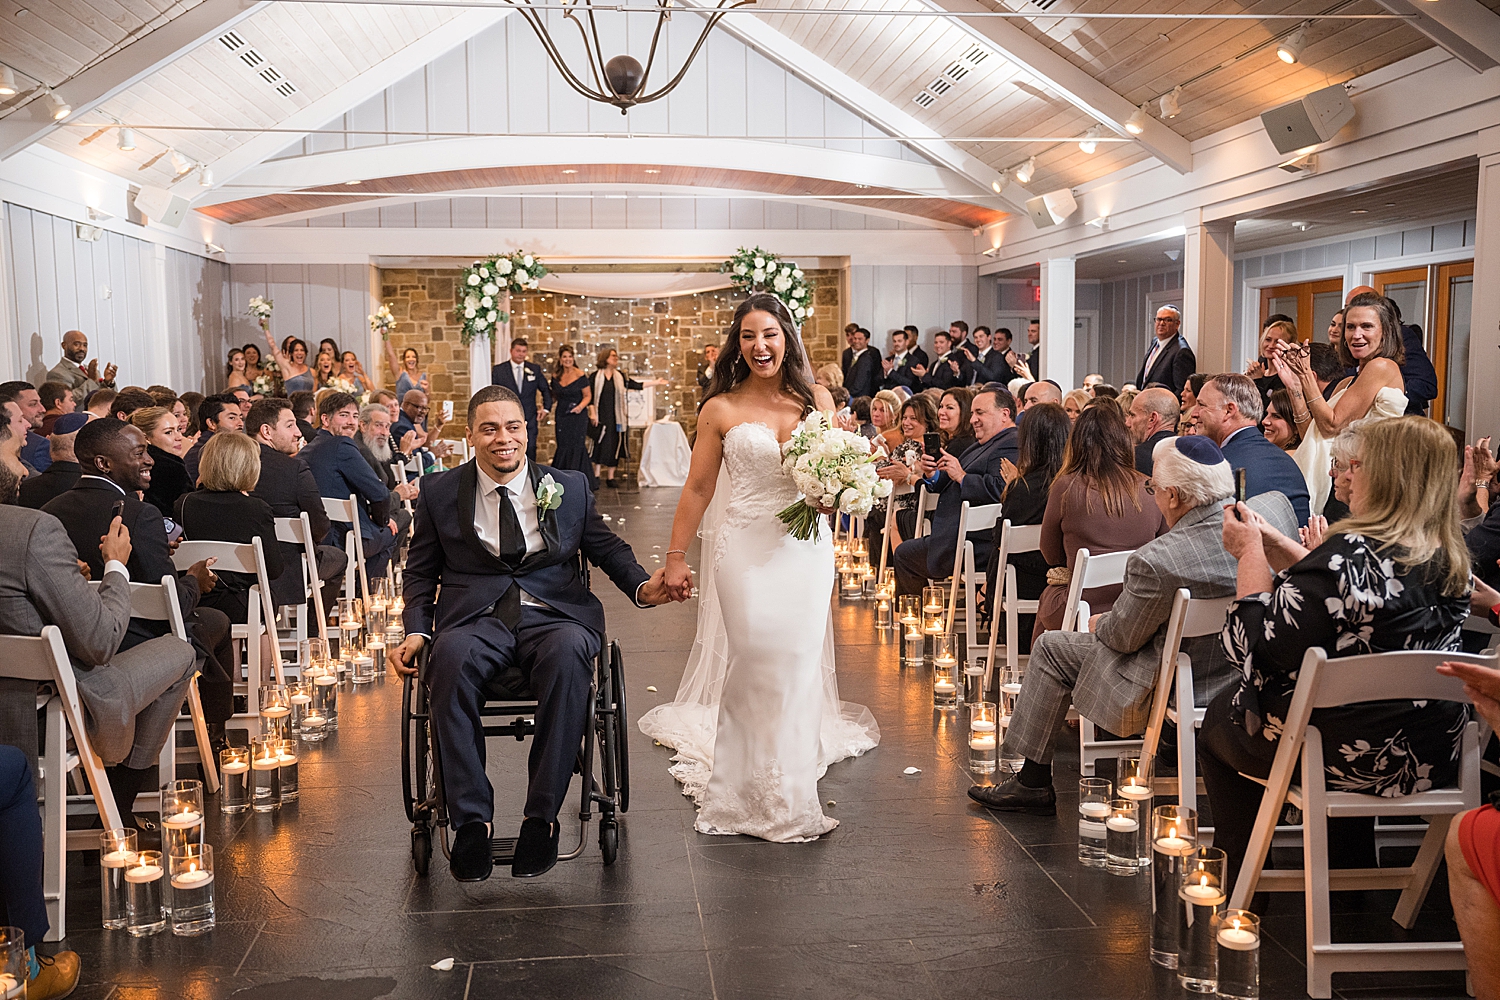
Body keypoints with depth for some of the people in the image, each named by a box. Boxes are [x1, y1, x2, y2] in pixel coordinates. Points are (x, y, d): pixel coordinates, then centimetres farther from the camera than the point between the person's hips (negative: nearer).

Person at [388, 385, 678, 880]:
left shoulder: (570, 486, 15)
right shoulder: (439, 492, 13)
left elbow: (607, 547, 19)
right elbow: (421, 570, 17)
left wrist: (643, 586, -2)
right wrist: (417, 631, 0)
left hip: (554, 615, 0)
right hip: (476, 617, 0)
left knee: (569, 655, -37)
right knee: (451, 657, -37)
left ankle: (542, 816, -28)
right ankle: (471, 819, -28)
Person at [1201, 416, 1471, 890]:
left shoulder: (1352, 553, -28)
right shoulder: (1451, 558, -3)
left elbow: (1255, 644, -23)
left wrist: (1250, 551, -10)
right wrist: (1272, 543, 10)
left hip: (1346, 755, -7)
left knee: (1219, 721, 21)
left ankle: (1240, 880, 34)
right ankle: (1354, 867, 49)